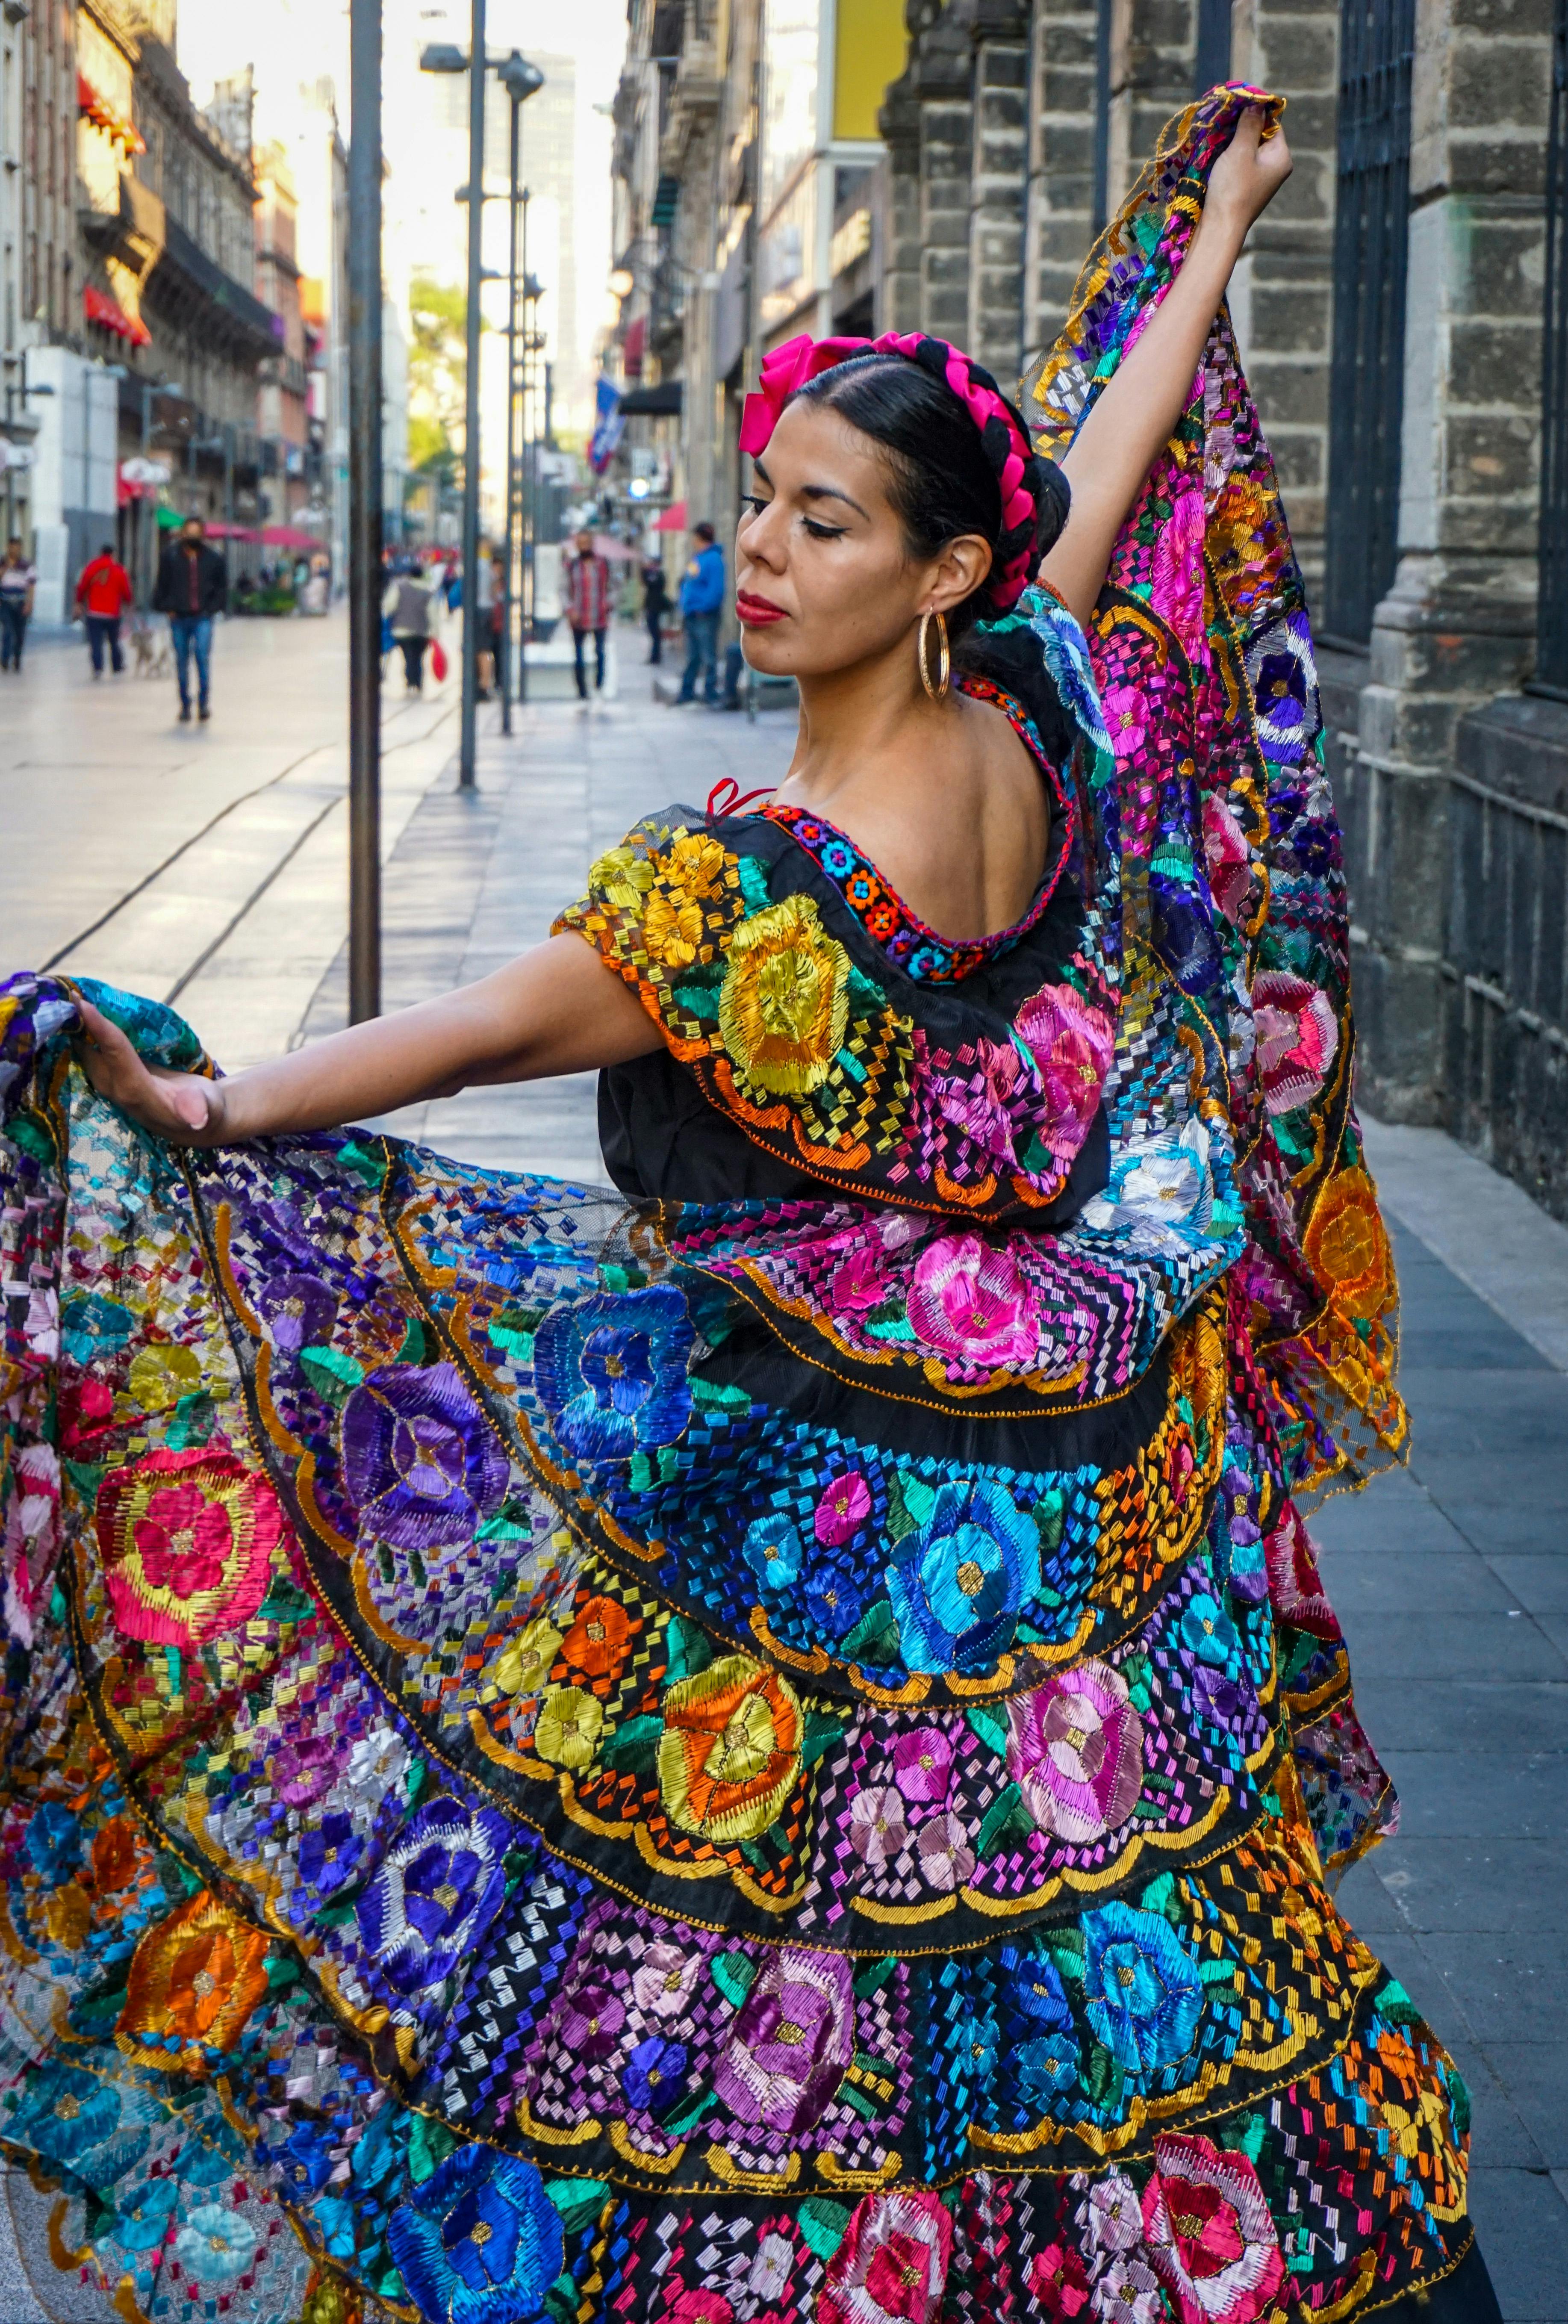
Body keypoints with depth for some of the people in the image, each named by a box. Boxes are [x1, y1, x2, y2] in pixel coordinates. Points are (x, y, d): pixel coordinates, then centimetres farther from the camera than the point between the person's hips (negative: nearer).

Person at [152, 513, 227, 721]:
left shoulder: (214, 559, 2)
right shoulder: (171, 557, 2)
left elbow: (222, 588, 10)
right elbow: (163, 586, 8)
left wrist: (212, 609, 1)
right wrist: (167, 608, -1)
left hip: (202, 618, -1)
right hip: (179, 618, 1)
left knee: (203, 657, -16)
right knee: (182, 662, 7)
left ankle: (204, 703, -8)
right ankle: (185, 705, 17)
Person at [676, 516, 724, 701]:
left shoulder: (713, 559, -12)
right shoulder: (696, 558, 17)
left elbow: (716, 590, -19)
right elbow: (685, 584, 23)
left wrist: (702, 608, -21)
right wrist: (684, 606, 13)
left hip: (705, 616, -10)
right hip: (692, 616, 10)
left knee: (709, 657, -5)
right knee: (692, 657, 15)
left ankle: (711, 693, -3)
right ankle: (687, 692, 21)